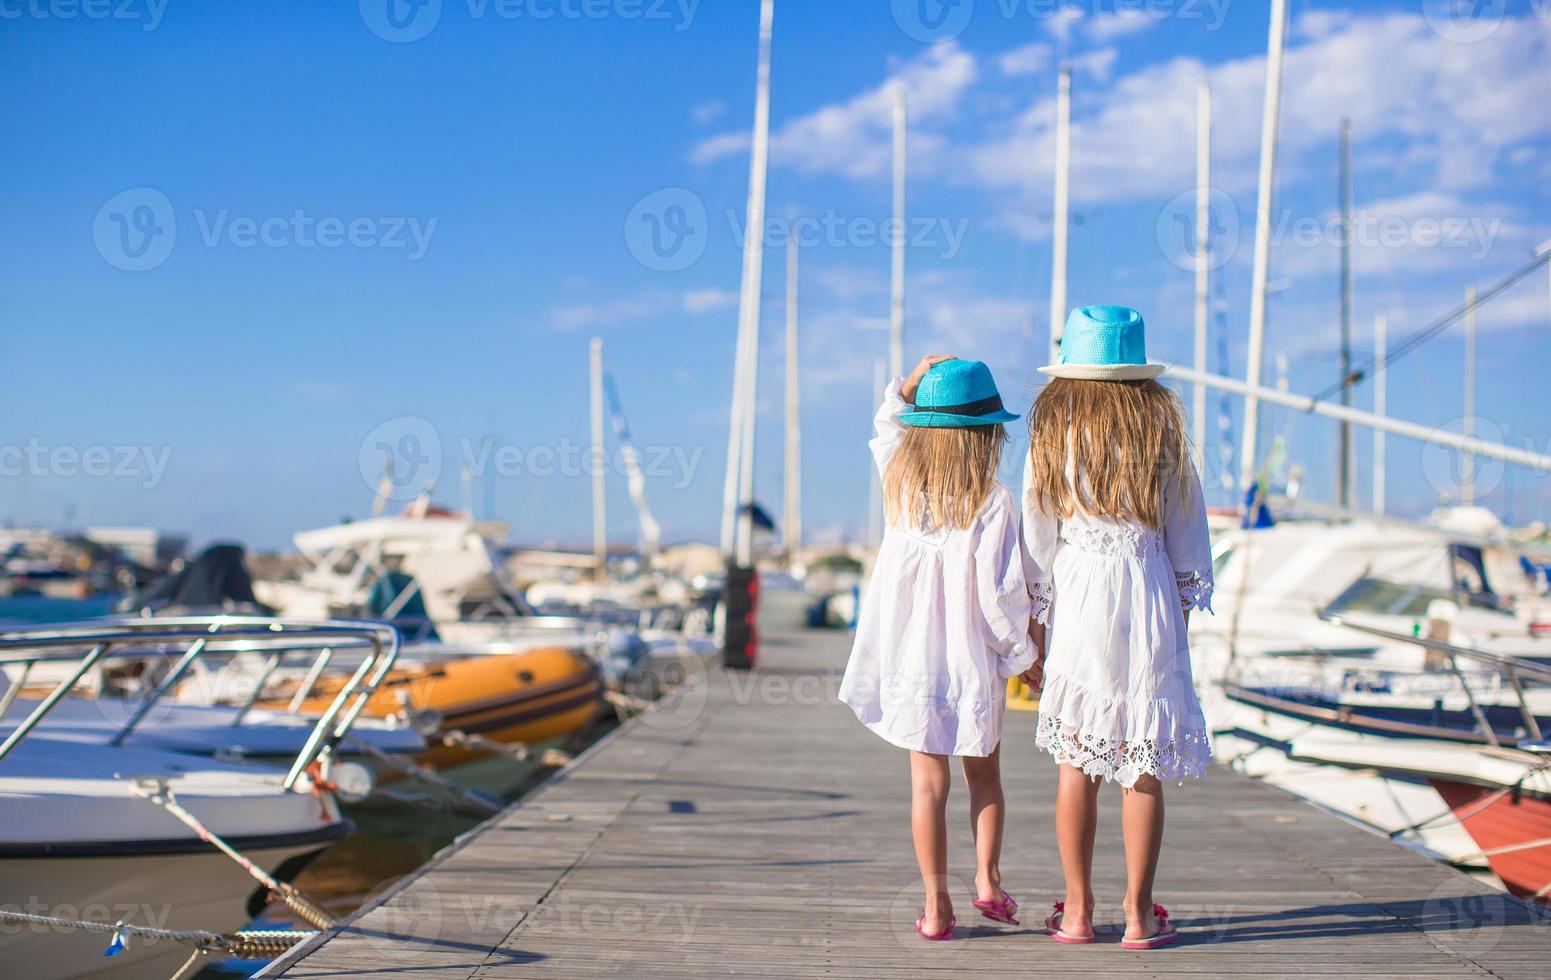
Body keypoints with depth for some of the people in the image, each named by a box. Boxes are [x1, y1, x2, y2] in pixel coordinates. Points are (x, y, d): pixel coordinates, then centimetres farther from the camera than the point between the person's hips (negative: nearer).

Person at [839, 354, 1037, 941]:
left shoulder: (900, 485, -3)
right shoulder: (992, 502, -15)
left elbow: (887, 424, 19)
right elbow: (1000, 592, -15)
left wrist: (915, 378, 7)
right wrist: (1022, 653, -2)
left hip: (911, 661, 2)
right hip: (973, 662, -2)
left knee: (928, 782, 7)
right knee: (984, 773, 19)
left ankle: (936, 905, 8)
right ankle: (987, 878, 9)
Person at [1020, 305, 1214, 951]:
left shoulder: (1052, 426, 0)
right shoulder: (1161, 424, 1)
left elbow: (1037, 533, 2)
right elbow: (1185, 527, 7)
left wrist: (1037, 614, 9)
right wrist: (1186, 600, 17)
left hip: (1075, 599, 0)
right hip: (1148, 596, 0)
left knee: (1076, 758, 8)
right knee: (1144, 761, 4)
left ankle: (1078, 909, 14)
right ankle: (1139, 914, 8)